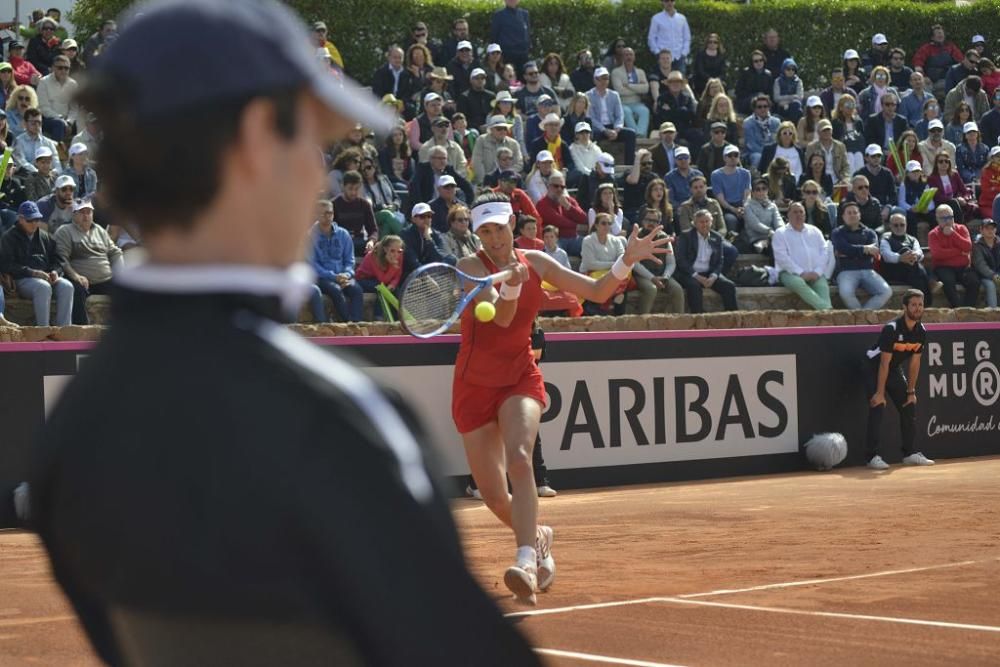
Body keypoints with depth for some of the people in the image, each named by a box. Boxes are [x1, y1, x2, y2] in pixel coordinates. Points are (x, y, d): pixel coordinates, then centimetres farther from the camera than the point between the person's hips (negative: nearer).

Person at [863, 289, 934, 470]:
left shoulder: (921, 332, -9)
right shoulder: (891, 329, -29)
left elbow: (914, 363, -1)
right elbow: (884, 363, -28)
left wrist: (911, 391, -1)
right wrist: (880, 393, -27)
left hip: (895, 369, 7)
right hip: (874, 367, -7)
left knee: (909, 407, 5)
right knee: (877, 408, -18)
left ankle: (910, 454, 15)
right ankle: (872, 456, -16)